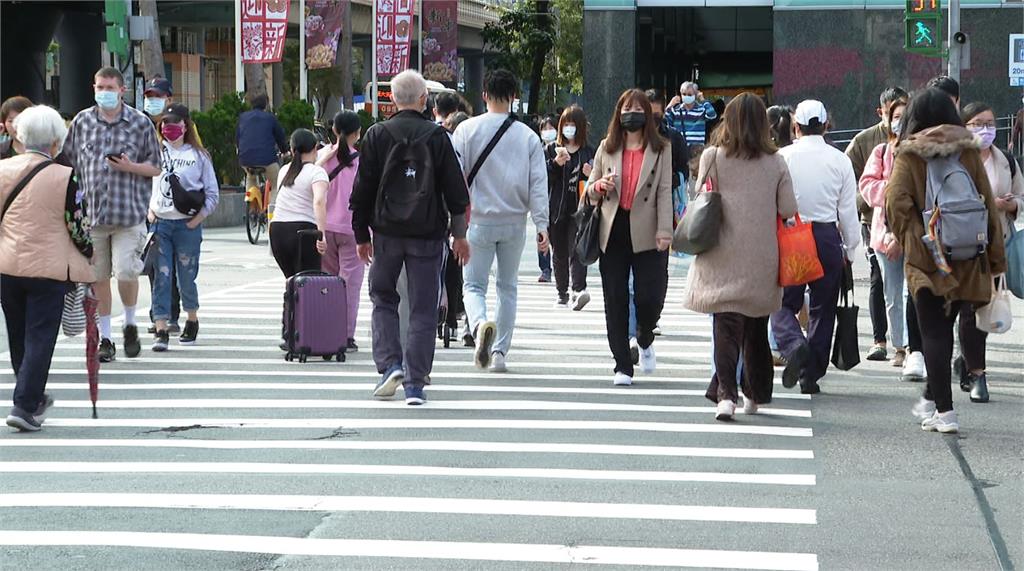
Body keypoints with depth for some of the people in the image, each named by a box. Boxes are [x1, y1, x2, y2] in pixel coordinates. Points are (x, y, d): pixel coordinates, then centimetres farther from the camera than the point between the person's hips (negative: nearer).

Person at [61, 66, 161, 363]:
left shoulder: (140, 123, 2)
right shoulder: (82, 122, 7)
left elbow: (156, 168, 6)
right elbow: (68, 162, 13)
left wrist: (131, 167, -12)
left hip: (129, 213, -2)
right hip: (91, 212, 2)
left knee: (126, 272, -11)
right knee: (98, 277, 6)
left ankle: (130, 323, 17)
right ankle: (104, 338, 17)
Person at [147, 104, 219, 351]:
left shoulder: (198, 155, 3)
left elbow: (213, 193, 5)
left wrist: (199, 217, -6)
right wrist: (149, 210, 1)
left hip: (188, 225, -1)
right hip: (159, 222, 1)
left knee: (186, 276, 6)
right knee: (161, 276, -6)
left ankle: (192, 321, 30)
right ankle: (161, 330, -6)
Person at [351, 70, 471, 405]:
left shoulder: (377, 135, -1)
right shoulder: (437, 137, -2)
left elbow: (363, 189, 1)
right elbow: (455, 189, 1)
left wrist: (361, 234, 10)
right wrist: (460, 234, 10)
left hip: (387, 231, 0)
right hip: (428, 233, 0)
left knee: (383, 298, 17)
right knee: (423, 309, 4)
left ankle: (389, 364, -1)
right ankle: (415, 383, 2)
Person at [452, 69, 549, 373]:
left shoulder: (468, 129, -5)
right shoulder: (528, 136, -1)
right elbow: (538, 184, -3)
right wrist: (542, 225, -1)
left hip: (479, 222, -2)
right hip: (515, 222, 2)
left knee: (473, 285, 5)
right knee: (508, 288, 15)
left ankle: (481, 323, -26)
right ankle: (500, 352, 15)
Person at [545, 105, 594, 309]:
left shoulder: (589, 152, 7)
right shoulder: (551, 149, 9)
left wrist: (591, 176, -10)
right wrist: (556, 162, -15)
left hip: (579, 210, -2)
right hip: (556, 209, 2)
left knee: (576, 250, -15)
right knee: (559, 253, 9)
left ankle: (579, 289, -27)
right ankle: (562, 294, 19)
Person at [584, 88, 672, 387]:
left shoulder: (661, 149, 4)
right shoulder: (607, 148, 11)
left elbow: (665, 192, -2)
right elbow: (590, 190, 15)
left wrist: (664, 230, -12)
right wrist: (600, 186, -10)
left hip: (646, 235, -2)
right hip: (613, 233, 2)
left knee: (650, 297, -6)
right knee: (615, 301, 1)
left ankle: (645, 340, 28)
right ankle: (622, 366, 7)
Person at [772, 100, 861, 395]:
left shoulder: (782, 158, -5)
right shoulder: (840, 160, 0)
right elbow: (848, 210, 2)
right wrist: (849, 250, 11)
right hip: (827, 236, 1)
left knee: (783, 304, 9)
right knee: (823, 307, 12)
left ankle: (794, 345, -21)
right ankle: (811, 375, 13)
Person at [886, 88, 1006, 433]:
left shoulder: (909, 156, -6)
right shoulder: (968, 152, 2)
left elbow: (896, 203, -16)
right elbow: (988, 204, 2)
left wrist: (911, 239, -1)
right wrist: (995, 256, 7)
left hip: (926, 260, -3)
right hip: (966, 259, 3)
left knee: (935, 332, 1)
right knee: (944, 327, 17)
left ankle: (944, 411, -3)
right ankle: (932, 398, 26)